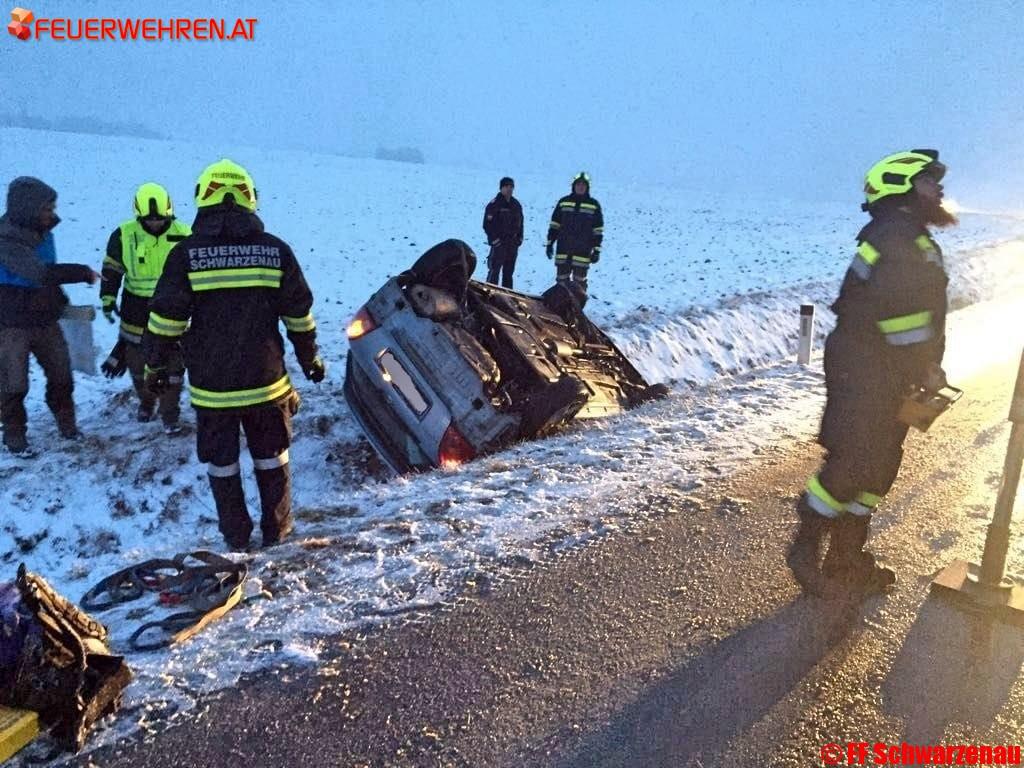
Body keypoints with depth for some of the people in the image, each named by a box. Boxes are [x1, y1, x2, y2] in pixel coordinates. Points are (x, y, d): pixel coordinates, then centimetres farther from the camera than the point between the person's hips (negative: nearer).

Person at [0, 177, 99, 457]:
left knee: (61, 375, 13)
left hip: (45, 320, 7)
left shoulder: (42, 230, 1)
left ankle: (67, 424, 29)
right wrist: (83, 273, -29)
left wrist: (59, 300, 18)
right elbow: (40, 273, -34)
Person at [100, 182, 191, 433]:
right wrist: (107, 299, 4)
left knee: (172, 366, 3)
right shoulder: (124, 235, -7)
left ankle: (169, 413, 17)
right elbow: (111, 270, 5)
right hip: (136, 315, 1)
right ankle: (145, 401, 39)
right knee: (138, 363, 14)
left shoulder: (184, 234, -7)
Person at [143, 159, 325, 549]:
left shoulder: (186, 253, -8)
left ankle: (235, 534, 24)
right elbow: (300, 315, 2)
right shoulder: (276, 250, -3)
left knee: (221, 461, 14)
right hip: (266, 381, 1)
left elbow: (165, 319, -6)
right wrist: (310, 358, 15)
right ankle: (276, 529, 26)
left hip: (211, 385, -1)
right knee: (271, 457, 16)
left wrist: (155, 364, 8)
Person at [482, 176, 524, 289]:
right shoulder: (494, 204, -7)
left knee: (509, 272, 11)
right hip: (499, 244, -6)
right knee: (494, 271, -9)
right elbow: (487, 225, -11)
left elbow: (520, 223, 20)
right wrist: (495, 240, -15)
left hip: (513, 244, 6)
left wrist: (519, 239, 9)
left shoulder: (516, 205, 13)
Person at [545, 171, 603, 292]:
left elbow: (598, 231, 3)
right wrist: (550, 243, 7)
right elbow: (554, 225, 11)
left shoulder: (594, 205, 2)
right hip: (563, 249, 2)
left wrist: (597, 250, -1)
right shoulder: (563, 202, 7)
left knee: (579, 280, 1)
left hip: (583, 250, -2)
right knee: (561, 279, 5)